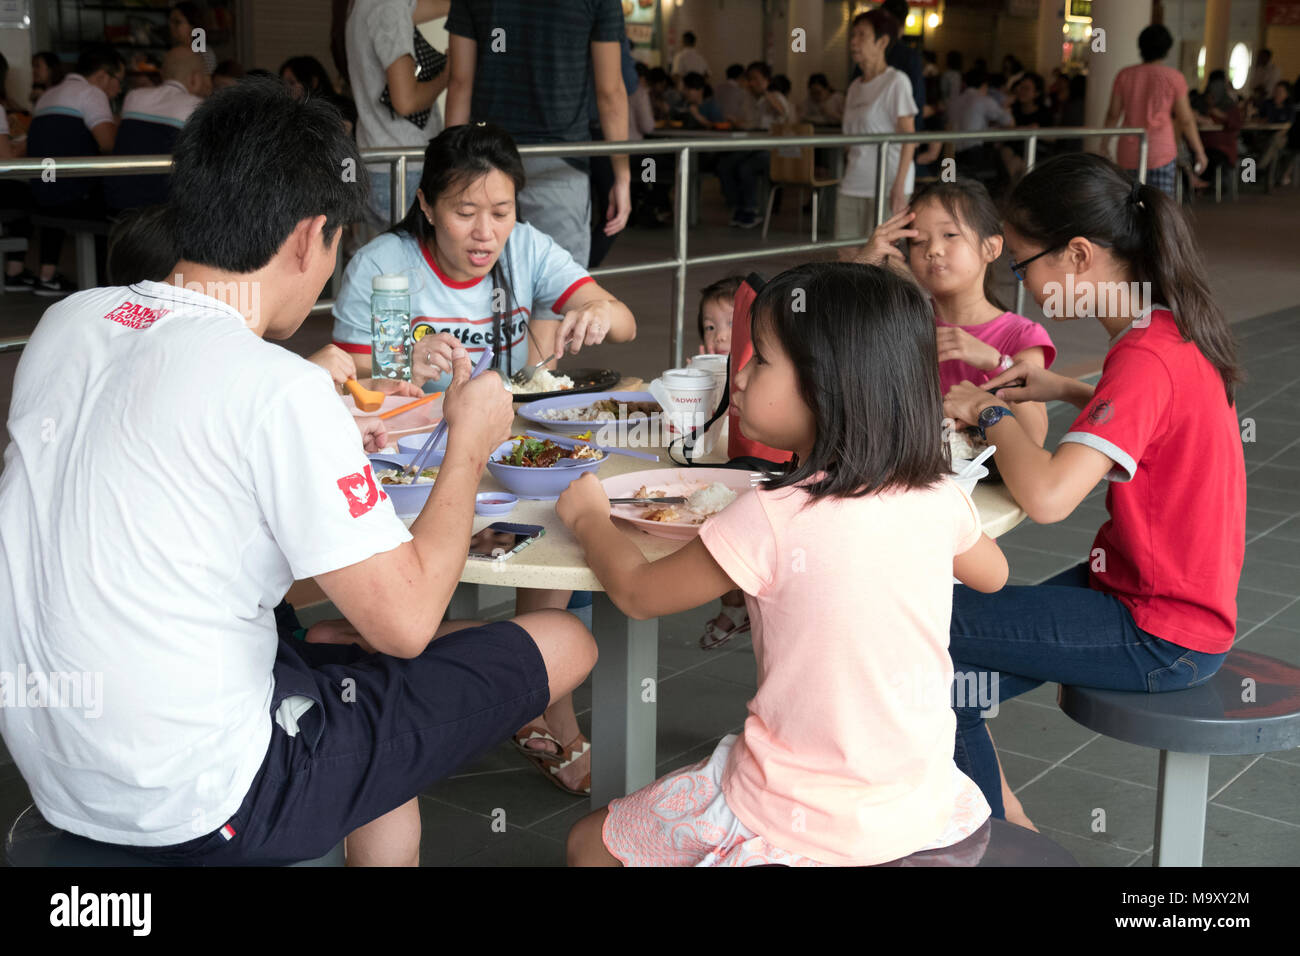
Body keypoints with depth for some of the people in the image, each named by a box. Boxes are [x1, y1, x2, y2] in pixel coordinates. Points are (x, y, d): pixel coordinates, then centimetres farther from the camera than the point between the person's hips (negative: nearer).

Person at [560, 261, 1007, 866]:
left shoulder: (774, 520, -22)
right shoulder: (938, 497, -7)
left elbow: (637, 593, -6)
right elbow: (992, 574, 17)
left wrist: (588, 516, 11)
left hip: (805, 827, -5)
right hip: (923, 808, 5)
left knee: (589, 845, 15)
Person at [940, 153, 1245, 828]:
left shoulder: (1146, 358, -27)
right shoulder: (1170, 328, 2)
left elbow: (1046, 497, -36)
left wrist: (990, 413, -17)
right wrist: (1066, 392, 9)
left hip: (1161, 638, -9)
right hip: (1160, 593, 9)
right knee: (951, 685, 7)